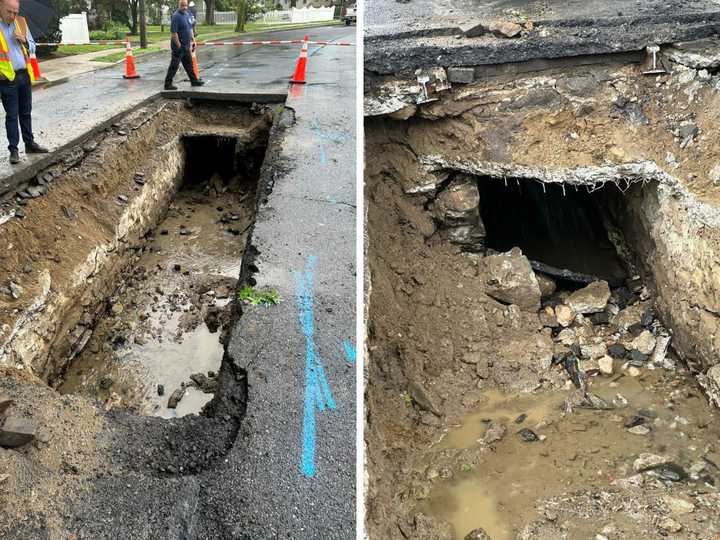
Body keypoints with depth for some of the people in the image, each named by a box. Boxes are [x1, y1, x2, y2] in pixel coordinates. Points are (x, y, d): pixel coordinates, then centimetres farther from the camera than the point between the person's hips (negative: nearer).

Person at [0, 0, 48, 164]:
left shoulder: (21, 22, 5)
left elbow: (32, 47, 14)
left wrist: (24, 40, -7)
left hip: (25, 75, 5)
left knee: (26, 112, 14)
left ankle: (30, 144, 25)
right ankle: (13, 149, 7)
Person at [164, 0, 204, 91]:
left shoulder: (187, 14, 9)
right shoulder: (176, 16, -18)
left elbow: (190, 29, 20)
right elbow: (173, 32, -21)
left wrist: (192, 40, 16)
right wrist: (178, 45, -21)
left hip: (186, 46, 8)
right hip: (178, 46, -8)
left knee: (189, 64, 19)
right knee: (174, 66, -4)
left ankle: (194, 81, 31)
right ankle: (168, 84, 2)